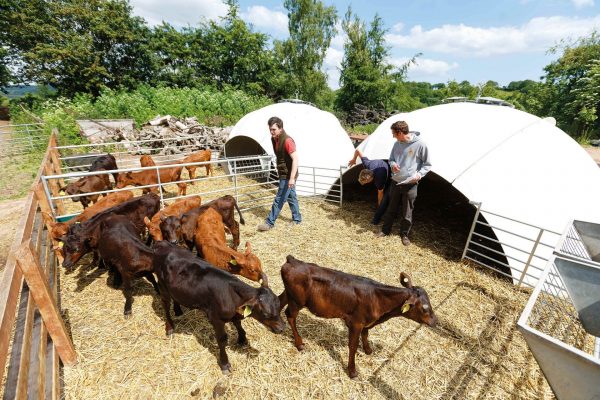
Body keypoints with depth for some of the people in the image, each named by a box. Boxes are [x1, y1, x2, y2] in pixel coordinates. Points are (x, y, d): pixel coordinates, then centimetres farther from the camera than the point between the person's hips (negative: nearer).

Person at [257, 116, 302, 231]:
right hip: (283, 174, 9)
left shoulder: (287, 140, -21)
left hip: (288, 175, -9)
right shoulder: (274, 139, 6)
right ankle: (297, 219, 30)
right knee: (291, 197, 17)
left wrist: (292, 178, -33)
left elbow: (295, 159, -27)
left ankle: (269, 222, 8)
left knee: (279, 199, -1)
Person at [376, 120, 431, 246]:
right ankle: (385, 230, 32)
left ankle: (404, 234, 28)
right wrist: (393, 164, -9)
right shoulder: (397, 144, 0)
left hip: (410, 185, -4)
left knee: (407, 213, 8)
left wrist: (419, 174, -20)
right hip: (395, 182, 4)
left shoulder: (420, 144, -13)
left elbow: (427, 165, -4)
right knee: (391, 209, 16)